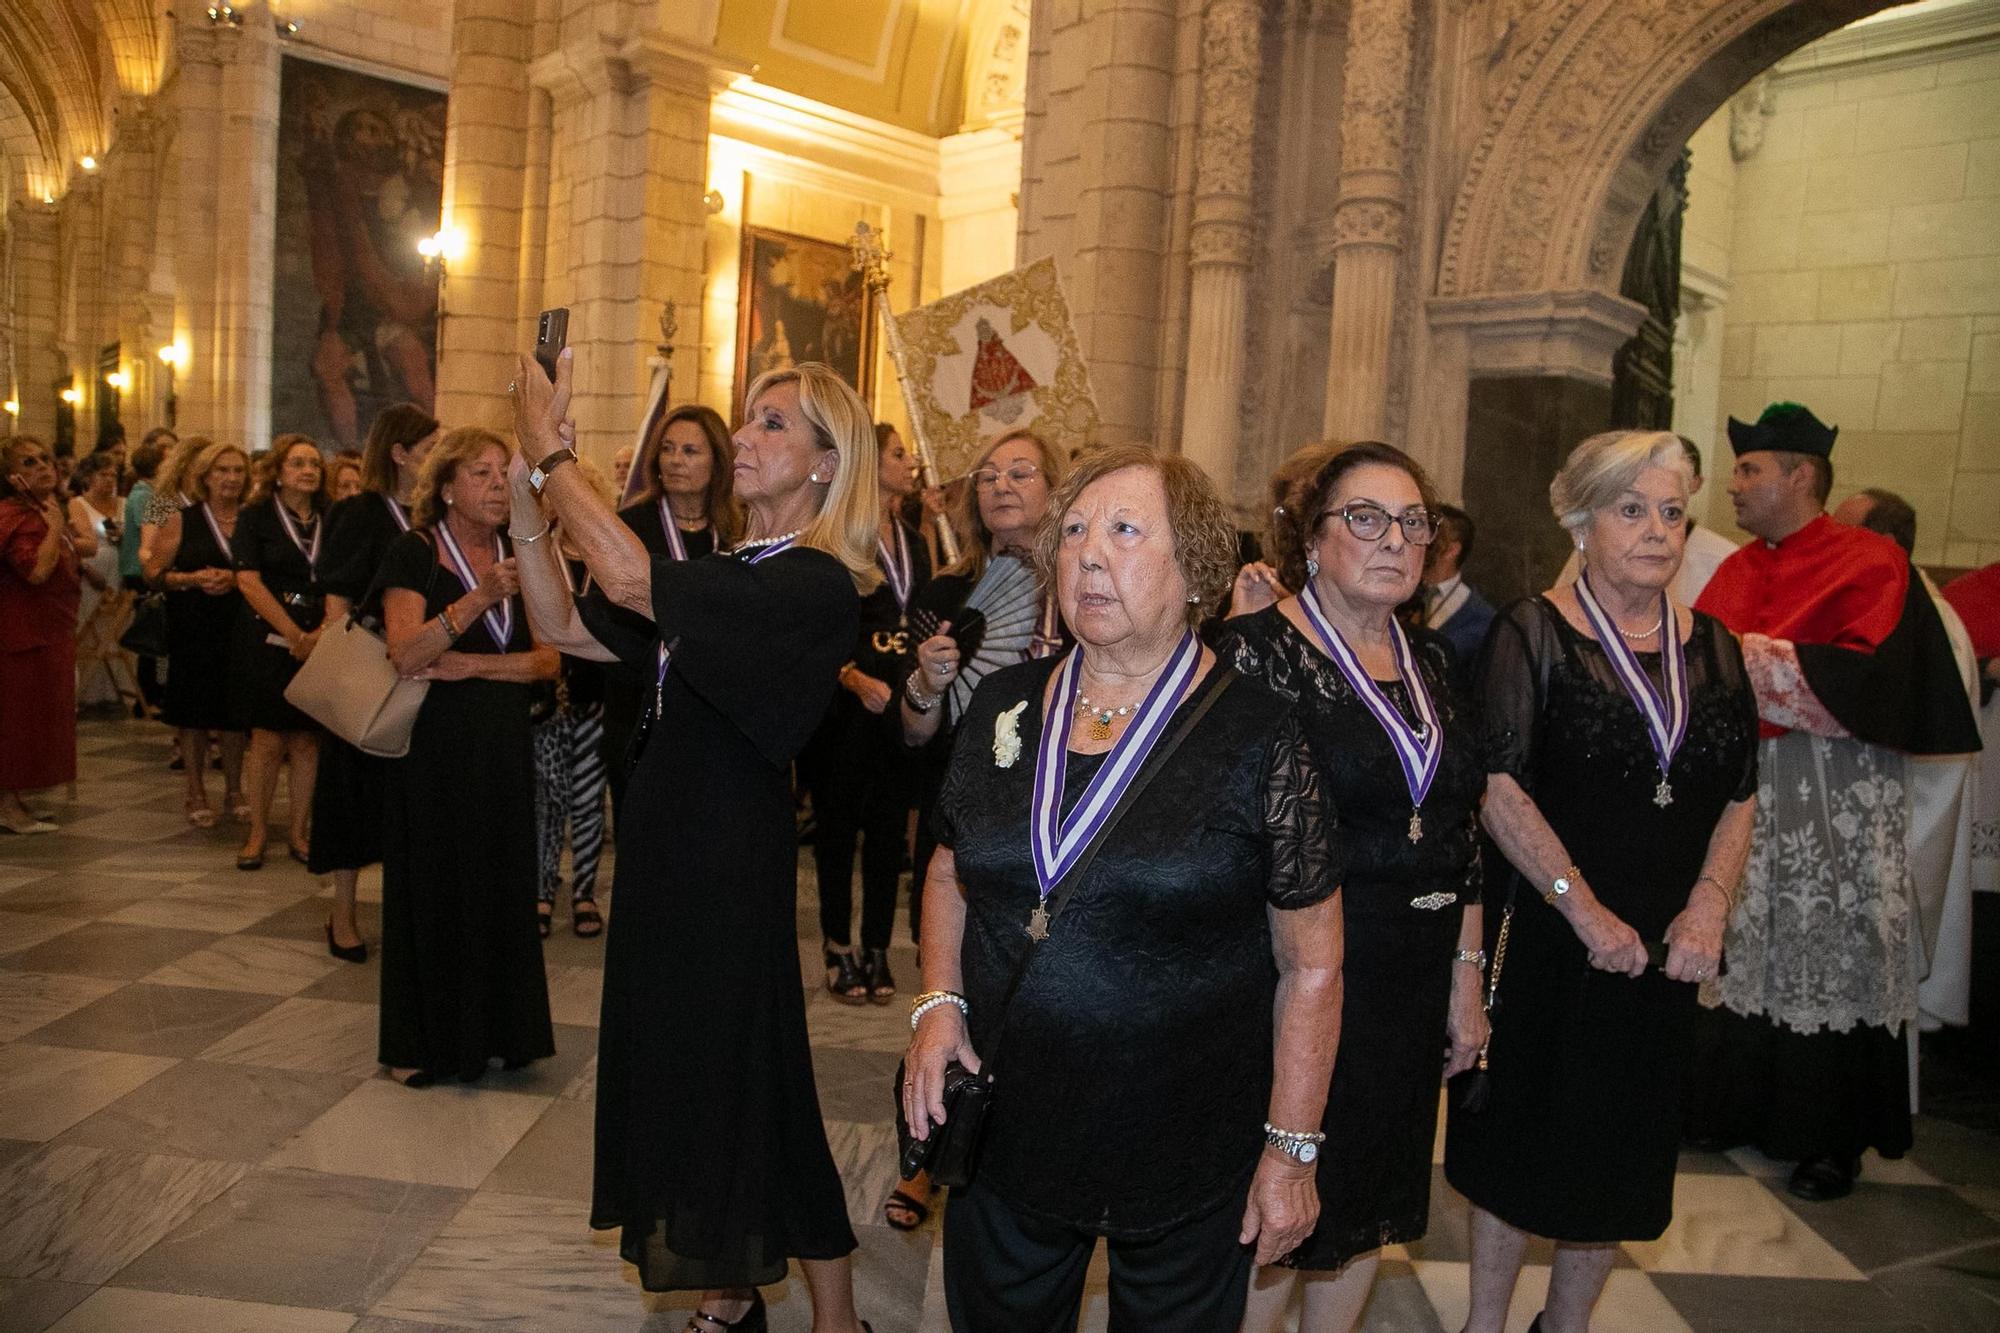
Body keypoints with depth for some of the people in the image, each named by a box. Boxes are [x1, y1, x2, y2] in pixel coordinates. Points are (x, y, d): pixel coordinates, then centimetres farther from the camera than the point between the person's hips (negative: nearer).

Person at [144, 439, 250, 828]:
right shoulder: (182, 521, 4)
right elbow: (154, 573, 1)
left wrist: (235, 580, -15)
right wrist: (193, 579, -14)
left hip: (239, 630, 1)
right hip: (193, 631, -1)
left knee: (234, 710, 5)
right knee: (195, 710, 4)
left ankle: (234, 790, 20)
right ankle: (196, 793, 16)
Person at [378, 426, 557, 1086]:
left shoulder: (517, 557, 8)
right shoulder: (414, 553, -7)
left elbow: (547, 658, 0)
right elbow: (406, 655, -21)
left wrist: (473, 666, -14)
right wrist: (479, 598, -31)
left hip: (503, 746, 5)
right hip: (433, 745, -4)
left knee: (501, 886, 8)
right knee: (431, 888, 4)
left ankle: (493, 1027, 23)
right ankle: (420, 1042, 19)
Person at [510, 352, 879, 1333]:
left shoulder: (814, 586, -17)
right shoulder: (728, 574, 9)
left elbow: (627, 578, -29)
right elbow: (564, 627, 8)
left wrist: (549, 446, -20)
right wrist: (525, 497, 0)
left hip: (733, 865, -9)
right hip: (668, 849, 9)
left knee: (746, 1080, 4)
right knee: (680, 1068, 18)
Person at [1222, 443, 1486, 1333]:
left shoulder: (1430, 661, 9)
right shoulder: (1258, 649, -12)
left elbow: (1462, 831, 13)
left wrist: (1466, 974, 12)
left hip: (1414, 984, 7)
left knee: (1372, 1203, 18)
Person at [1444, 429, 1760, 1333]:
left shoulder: (1711, 648, 7)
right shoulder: (1533, 632, -8)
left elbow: (1738, 798, 9)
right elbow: (1500, 789, -15)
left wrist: (1708, 906, -6)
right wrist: (1586, 912, -18)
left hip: (1663, 948, 5)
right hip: (1546, 938, -4)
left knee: (1624, 1152, 15)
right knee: (1523, 1138, 8)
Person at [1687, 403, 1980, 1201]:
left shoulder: (1872, 564, -6)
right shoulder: (1737, 571, 13)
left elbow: (1868, 679, -18)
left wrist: (1747, 655, -18)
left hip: (1835, 803, -5)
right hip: (1740, 786, 5)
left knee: (1827, 959, 1)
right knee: (1740, 949, 8)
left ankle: (1832, 1140, 13)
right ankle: (1735, 1108, 21)